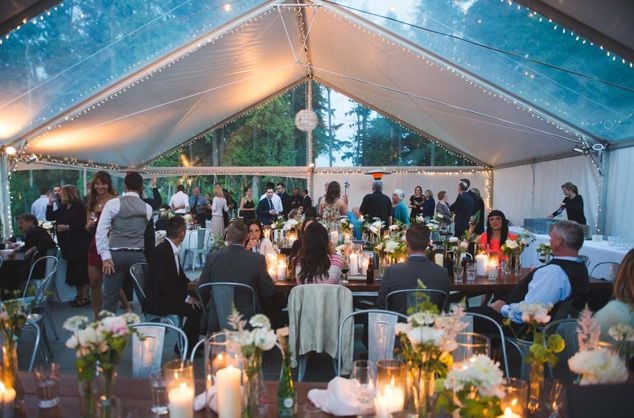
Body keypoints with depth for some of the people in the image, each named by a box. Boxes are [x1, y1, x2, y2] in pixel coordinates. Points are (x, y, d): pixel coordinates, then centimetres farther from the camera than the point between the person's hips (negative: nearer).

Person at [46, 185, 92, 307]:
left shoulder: (80, 207, -10)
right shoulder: (63, 208, 15)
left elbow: (83, 224, -17)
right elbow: (50, 217, 16)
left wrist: (67, 227, -18)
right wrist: (50, 204, 7)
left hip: (80, 245, -8)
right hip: (68, 245, 8)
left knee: (82, 271, -5)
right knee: (73, 271, 11)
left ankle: (85, 297, 1)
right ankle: (79, 295, 19)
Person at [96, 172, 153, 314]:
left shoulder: (112, 203, -1)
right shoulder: (147, 208, 6)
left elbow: (101, 231, -7)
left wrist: (105, 256, -7)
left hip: (115, 254, -1)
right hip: (138, 255, 1)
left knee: (110, 298, 5)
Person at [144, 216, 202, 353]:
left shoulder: (173, 249, 8)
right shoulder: (160, 252, -19)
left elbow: (179, 277, 17)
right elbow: (162, 284, -25)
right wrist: (185, 297, -24)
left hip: (168, 296, 9)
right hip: (157, 301, -9)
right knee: (195, 309, -22)